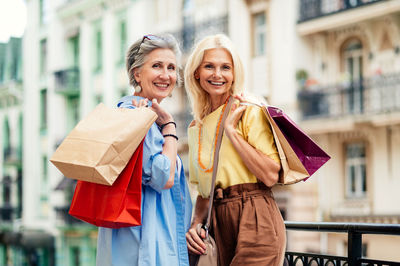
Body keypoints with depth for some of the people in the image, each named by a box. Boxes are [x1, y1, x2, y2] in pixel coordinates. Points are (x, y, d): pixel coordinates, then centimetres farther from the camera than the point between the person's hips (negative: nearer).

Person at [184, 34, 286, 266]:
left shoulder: (251, 111, -3)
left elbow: (271, 175, -13)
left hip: (256, 220, -5)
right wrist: (196, 223, 2)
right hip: (220, 224, 6)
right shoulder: (196, 128, 15)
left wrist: (230, 129, -11)